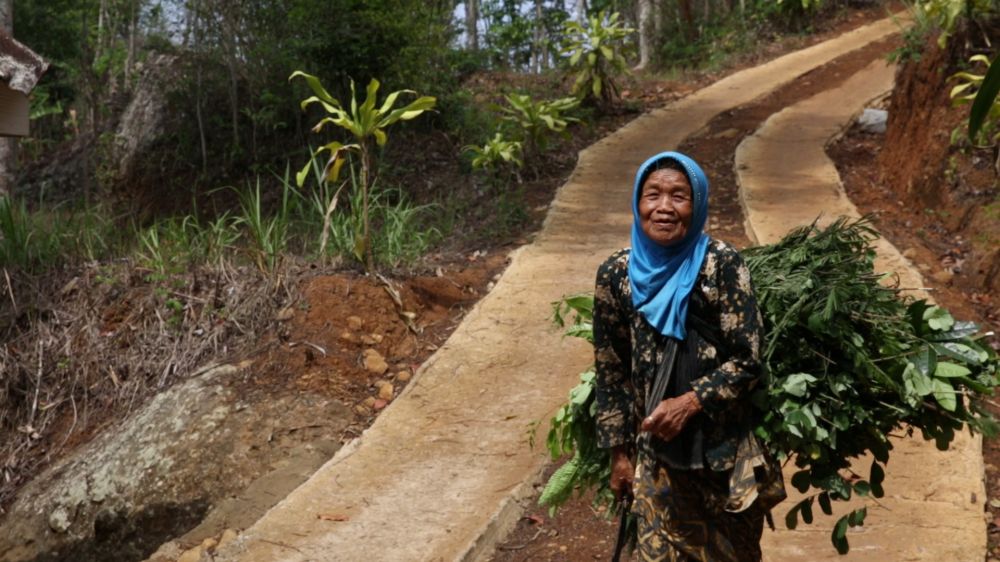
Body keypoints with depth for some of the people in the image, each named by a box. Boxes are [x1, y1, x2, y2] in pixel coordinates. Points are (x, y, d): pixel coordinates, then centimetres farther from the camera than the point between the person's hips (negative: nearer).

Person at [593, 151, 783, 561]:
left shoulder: (721, 264, -14)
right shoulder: (616, 274, -5)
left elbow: (747, 359, -12)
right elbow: (611, 370, 3)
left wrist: (690, 403, -23)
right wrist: (619, 451, 6)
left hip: (725, 447, -2)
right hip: (656, 451, 2)